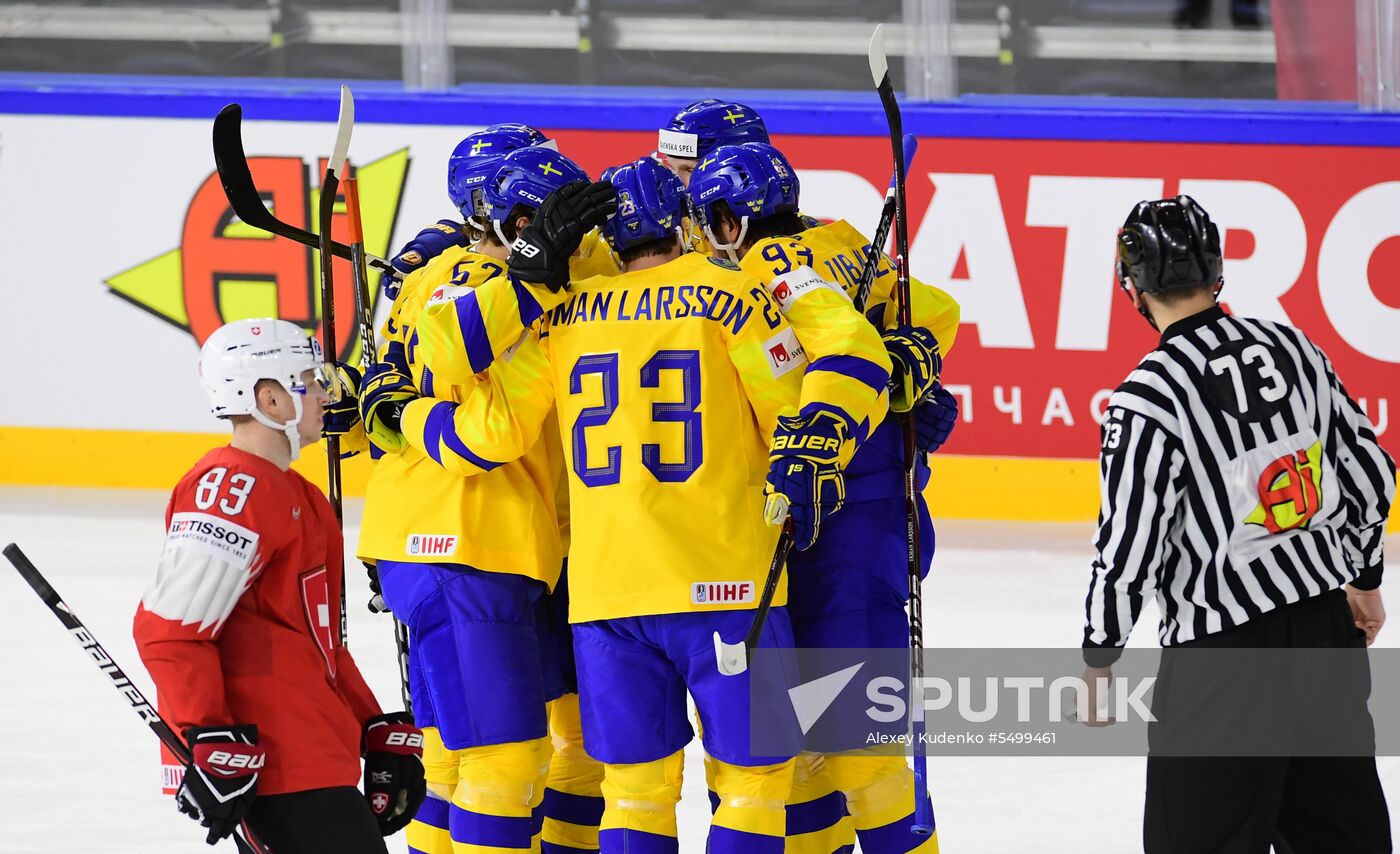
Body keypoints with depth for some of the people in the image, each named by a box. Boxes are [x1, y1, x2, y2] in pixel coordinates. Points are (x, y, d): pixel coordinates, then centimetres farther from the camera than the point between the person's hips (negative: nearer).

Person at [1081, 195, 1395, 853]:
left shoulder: (1148, 399, -17)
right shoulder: (1292, 348, 2)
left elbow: (1127, 549, -16)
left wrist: (1099, 657, -2)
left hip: (1223, 651, -6)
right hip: (1328, 619, 6)